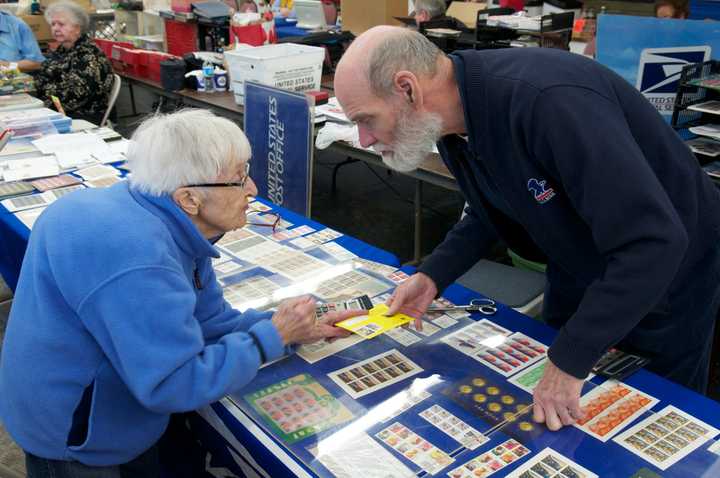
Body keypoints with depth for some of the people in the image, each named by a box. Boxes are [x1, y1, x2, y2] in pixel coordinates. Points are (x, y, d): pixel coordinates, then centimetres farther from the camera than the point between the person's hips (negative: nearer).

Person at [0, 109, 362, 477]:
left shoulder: (171, 225, -6)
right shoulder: (136, 258, -37)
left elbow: (207, 321, -1)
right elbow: (175, 385, -33)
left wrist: (295, 331, -10)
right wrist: (272, 336, -24)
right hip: (72, 436, -8)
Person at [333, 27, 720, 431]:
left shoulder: (548, 100, -38)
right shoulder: (453, 121, -11)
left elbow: (654, 243, -38)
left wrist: (570, 361, -34)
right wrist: (433, 276, -7)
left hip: (665, 271, -6)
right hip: (579, 268, 7)